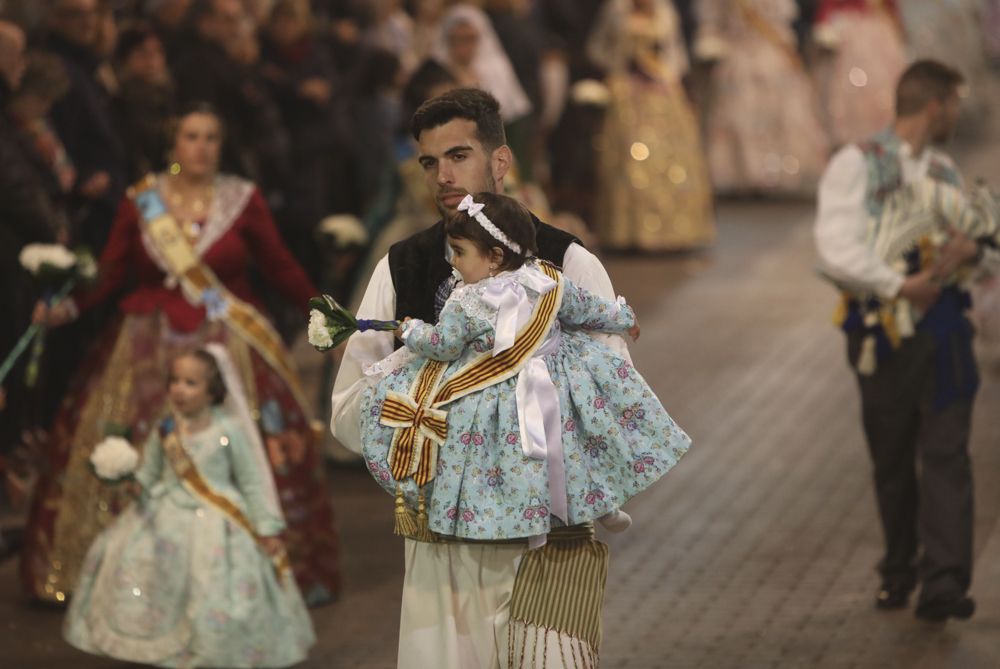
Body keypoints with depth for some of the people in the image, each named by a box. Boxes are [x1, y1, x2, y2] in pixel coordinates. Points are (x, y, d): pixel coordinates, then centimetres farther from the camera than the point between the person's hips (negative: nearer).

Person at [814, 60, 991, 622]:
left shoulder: (944, 170, 17)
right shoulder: (856, 164, -3)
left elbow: (974, 229, 18)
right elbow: (837, 250, -14)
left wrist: (969, 248, -6)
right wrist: (898, 285, -21)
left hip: (942, 324, 3)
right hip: (883, 328, -3)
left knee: (946, 454, -9)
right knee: (892, 462, 7)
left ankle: (943, 581, -16)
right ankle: (900, 569, 24)